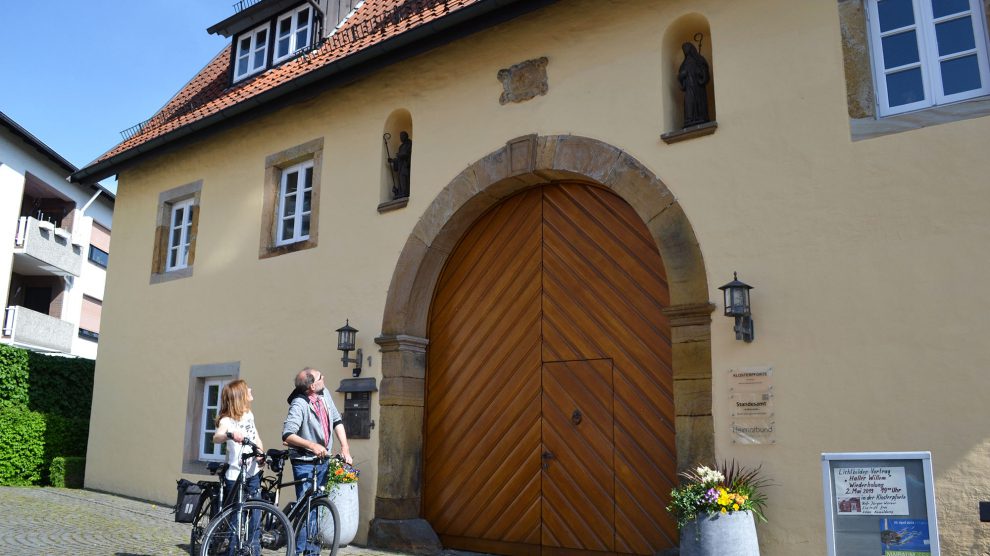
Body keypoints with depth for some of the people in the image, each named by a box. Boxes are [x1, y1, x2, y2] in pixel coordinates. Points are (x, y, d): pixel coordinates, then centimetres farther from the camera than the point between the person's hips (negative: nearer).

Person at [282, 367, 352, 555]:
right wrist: (312, 445, -35)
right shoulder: (299, 404, -22)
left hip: (323, 460, 7)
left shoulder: (324, 393, -1)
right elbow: (287, 435, -29)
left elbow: (337, 421, 6)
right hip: (305, 463, -7)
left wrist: (345, 447, 0)